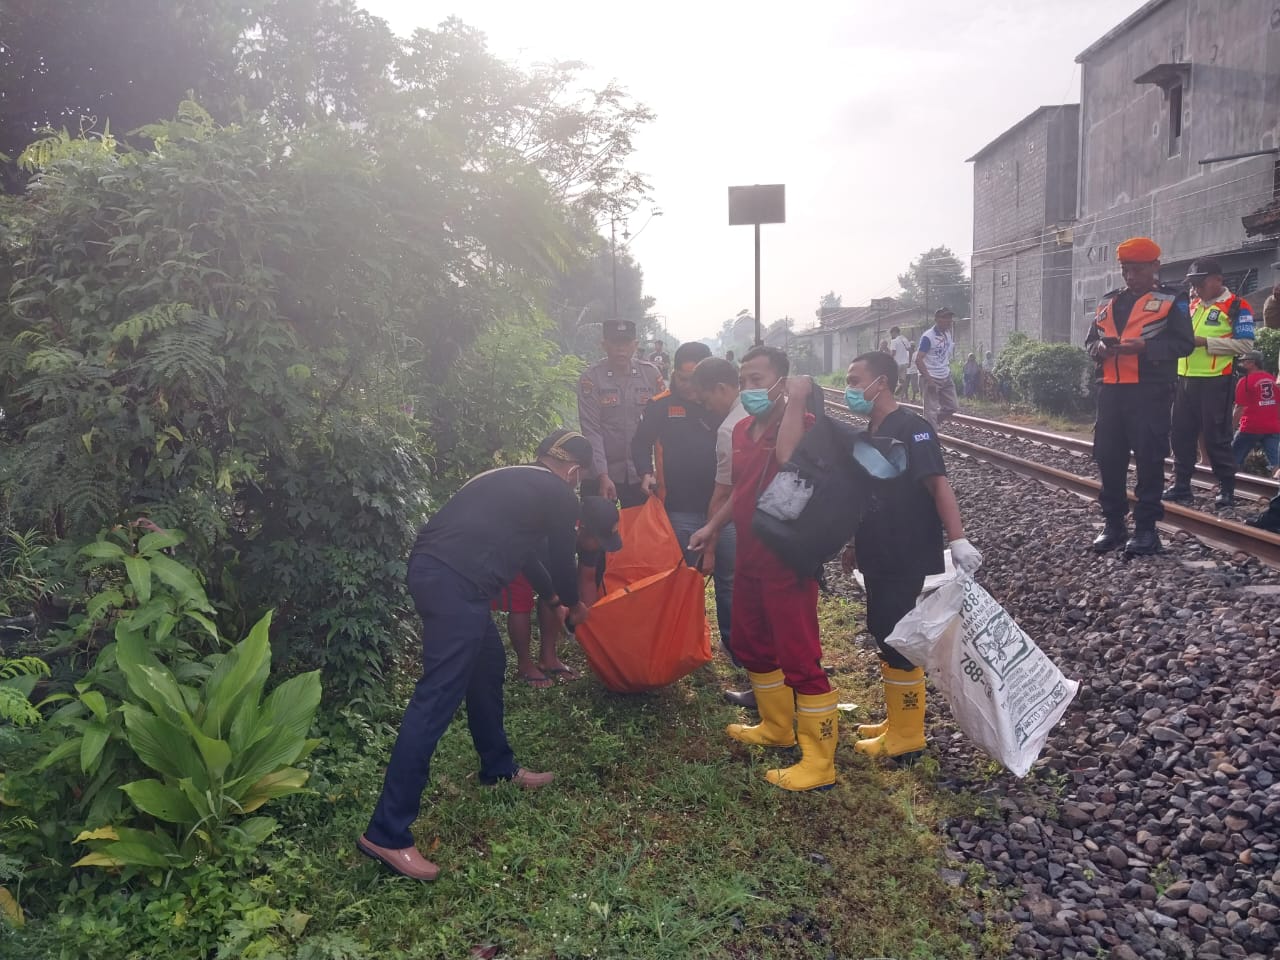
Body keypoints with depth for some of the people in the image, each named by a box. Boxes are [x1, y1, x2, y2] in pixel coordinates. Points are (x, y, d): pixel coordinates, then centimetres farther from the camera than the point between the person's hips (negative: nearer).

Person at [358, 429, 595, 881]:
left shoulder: (509, 478, 29)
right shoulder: (560, 497, 7)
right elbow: (562, 560, 17)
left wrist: (552, 595, 56)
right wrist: (573, 603, 39)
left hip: (430, 566, 9)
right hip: (456, 581, -9)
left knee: (489, 660, 25)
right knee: (437, 698, -8)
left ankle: (498, 767, 39)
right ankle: (386, 833, -6)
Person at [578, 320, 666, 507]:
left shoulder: (651, 373, -2)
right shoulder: (592, 377, -9)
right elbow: (591, 430, -12)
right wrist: (603, 476, -20)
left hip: (640, 472, 2)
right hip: (600, 473, -2)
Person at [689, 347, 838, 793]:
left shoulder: (801, 423, -15)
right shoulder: (742, 429, 9)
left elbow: (788, 458, -40)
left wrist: (796, 400, -32)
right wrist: (712, 527, 20)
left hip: (787, 559, -9)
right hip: (749, 555, 9)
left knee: (799, 658, -3)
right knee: (750, 644, 22)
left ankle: (819, 762, 8)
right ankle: (776, 727, 41)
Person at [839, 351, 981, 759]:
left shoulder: (910, 428, -15)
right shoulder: (870, 434, 11)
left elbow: (938, 483, -25)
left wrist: (958, 540, -33)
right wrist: (855, 544, 24)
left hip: (911, 564, -9)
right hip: (880, 561, 9)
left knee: (902, 647, 0)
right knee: (886, 640, 17)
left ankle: (906, 736, 15)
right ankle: (897, 721, 32)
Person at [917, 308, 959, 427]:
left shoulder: (949, 334, 7)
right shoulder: (928, 337, -16)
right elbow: (918, 360, -21)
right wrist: (929, 380, -24)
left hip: (946, 378, 8)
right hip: (931, 379, -8)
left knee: (954, 408, 10)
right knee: (931, 412, -4)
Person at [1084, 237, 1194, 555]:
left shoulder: (1171, 301, 2)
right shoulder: (1108, 303, 17)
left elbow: (1184, 343, -6)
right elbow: (1089, 341, 19)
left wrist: (1145, 346, -20)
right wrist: (1100, 347, -4)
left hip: (1150, 391, -5)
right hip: (1111, 390, 5)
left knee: (1149, 459, -3)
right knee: (1108, 457, 6)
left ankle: (1146, 527, 5)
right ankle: (1113, 523, 16)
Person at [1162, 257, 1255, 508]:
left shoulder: (1237, 307, -5)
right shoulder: (1191, 305, 16)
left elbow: (1245, 344, -14)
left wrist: (1205, 341, -19)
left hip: (1216, 382, -7)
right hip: (1185, 379, 7)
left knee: (1216, 437, -3)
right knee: (1181, 433, 8)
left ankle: (1227, 489, 7)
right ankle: (1181, 484, 17)